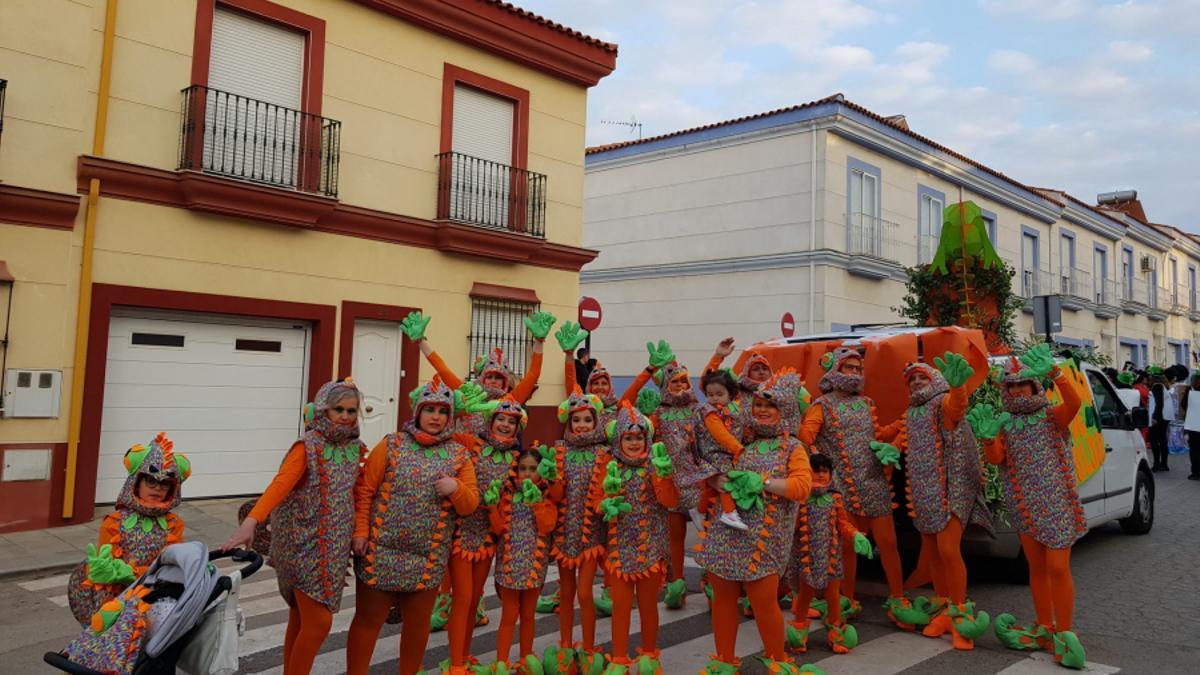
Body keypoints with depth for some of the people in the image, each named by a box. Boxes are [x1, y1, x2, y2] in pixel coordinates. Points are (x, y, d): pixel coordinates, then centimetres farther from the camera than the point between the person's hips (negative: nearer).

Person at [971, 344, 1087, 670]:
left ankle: (1064, 635, 4)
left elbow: (1074, 403, -25)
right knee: (1037, 568, 11)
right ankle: (1045, 630, 21)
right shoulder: (1005, 423, 6)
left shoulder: (1052, 417, -3)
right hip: (1025, 506, 4)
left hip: (1058, 504, -4)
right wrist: (988, 438, -25)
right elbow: (996, 459, -5)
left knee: (1058, 568, -7)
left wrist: (1054, 372, -39)